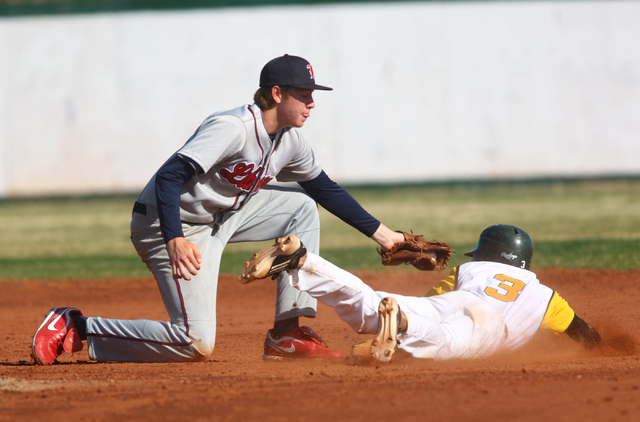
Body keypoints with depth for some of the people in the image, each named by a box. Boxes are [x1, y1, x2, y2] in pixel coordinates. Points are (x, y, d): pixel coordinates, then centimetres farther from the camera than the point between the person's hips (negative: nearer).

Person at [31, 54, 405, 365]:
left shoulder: (290, 141, 2)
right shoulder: (232, 128, -25)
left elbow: (325, 189, 17)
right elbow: (169, 178, -32)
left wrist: (379, 232, 16)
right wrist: (175, 240, -44)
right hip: (167, 224, -9)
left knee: (302, 208, 5)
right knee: (198, 343, -19)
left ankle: (289, 333, 4)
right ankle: (75, 327, -8)